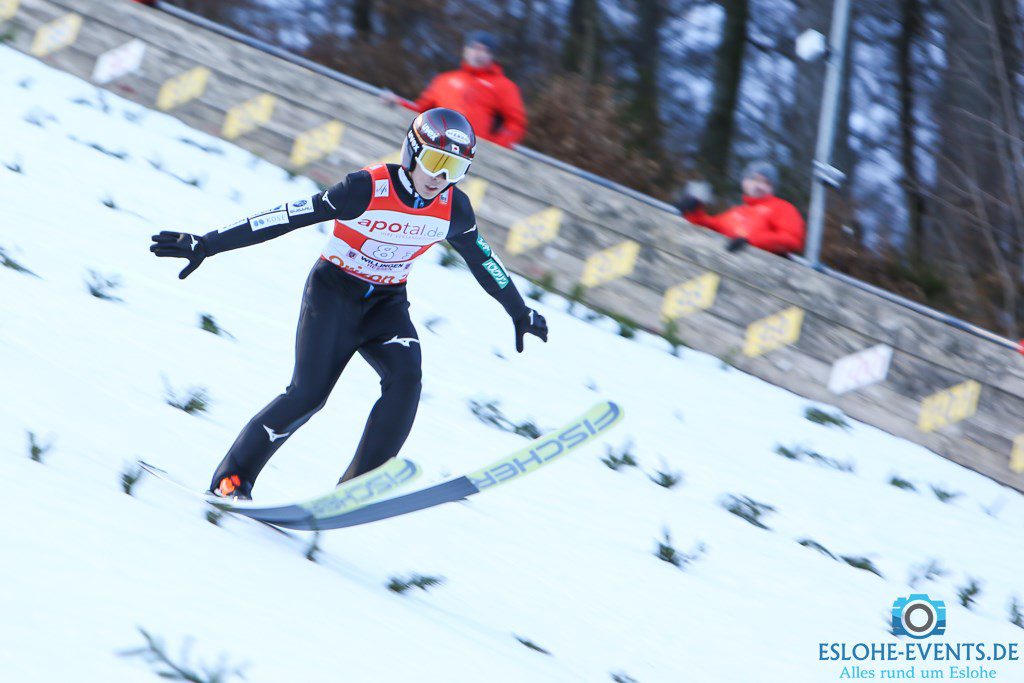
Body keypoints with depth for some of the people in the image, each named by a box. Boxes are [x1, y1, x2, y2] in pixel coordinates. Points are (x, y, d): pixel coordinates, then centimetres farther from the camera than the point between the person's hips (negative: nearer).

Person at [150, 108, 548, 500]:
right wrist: (206, 245, -24)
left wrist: (520, 313, 22)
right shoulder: (367, 189, -23)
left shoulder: (453, 208, -9)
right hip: (333, 291, -4)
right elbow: (285, 217, -22)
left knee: (406, 377, -24)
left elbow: (483, 261, 11)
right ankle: (232, 477, 1)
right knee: (309, 393, -15)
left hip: (386, 303, 4)